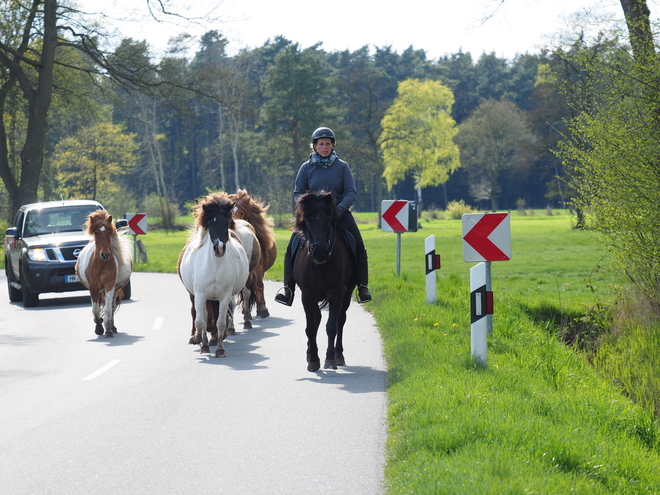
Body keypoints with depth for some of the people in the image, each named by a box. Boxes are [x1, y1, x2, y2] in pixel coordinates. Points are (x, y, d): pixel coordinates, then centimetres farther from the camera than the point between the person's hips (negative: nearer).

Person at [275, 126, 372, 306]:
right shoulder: (306, 168, 3)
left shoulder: (342, 166, 1)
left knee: (358, 247, -16)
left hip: (339, 213, -1)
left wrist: (339, 209, -20)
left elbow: (351, 192, -3)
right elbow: (298, 193, 6)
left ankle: (363, 286, -6)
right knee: (292, 247, -14)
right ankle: (288, 288, -9)